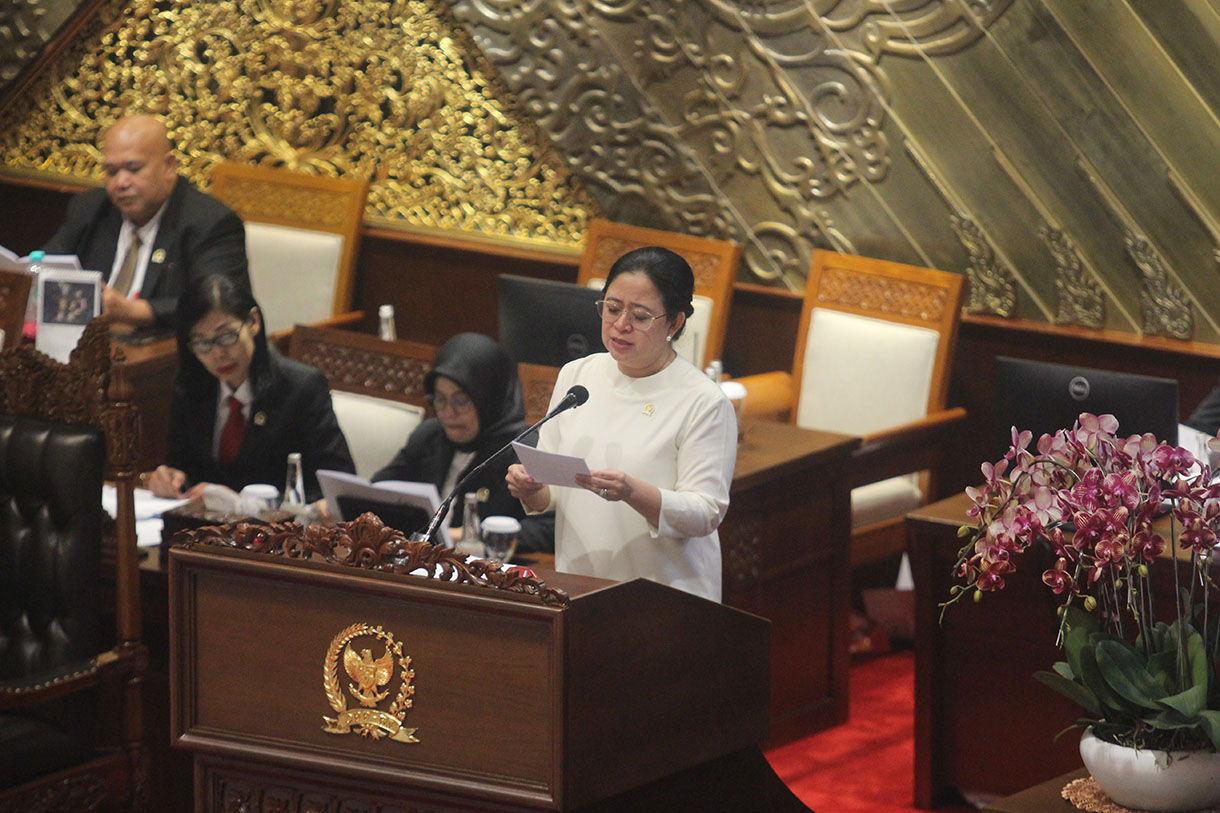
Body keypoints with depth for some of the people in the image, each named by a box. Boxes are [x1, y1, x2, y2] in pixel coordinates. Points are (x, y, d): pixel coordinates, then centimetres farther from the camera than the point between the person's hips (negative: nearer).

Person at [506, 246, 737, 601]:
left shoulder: (704, 402, -4)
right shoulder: (575, 375, 12)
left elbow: (705, 514, -9)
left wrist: (633, 493, -24)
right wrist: (531, 488, -5)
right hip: (576, 586, 4)